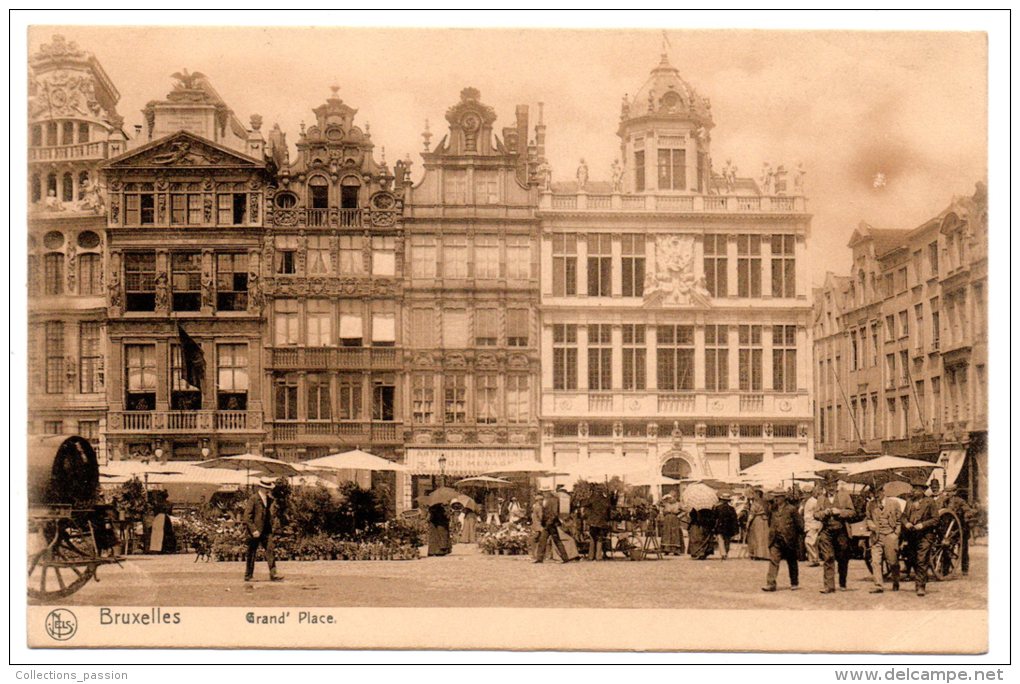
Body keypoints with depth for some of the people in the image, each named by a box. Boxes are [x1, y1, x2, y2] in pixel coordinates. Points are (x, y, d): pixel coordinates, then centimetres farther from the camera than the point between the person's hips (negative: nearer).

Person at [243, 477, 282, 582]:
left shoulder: (270, 500, 11)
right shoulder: (253, 499, -9)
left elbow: (272, 514, 19)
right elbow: (247, 516, -13)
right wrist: (253, 530, -18)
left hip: (266, 531, 5)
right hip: (255, 532, -5)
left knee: (270, 551, -5)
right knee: (251, 554, 5)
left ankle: (273, 574, -8)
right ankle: (248, 575, 15)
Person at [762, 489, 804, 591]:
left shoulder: (791, 509, -7)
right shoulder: (774, 509, 7)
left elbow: (800, 523, -4)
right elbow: (770, 522, 20)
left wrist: (799, 535, 0)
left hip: (789, 541, -4)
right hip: (776, 541, 4)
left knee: (792, 563, 11)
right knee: (773, 561, -8)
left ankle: (794, 583, 25)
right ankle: (770, 584, -11)